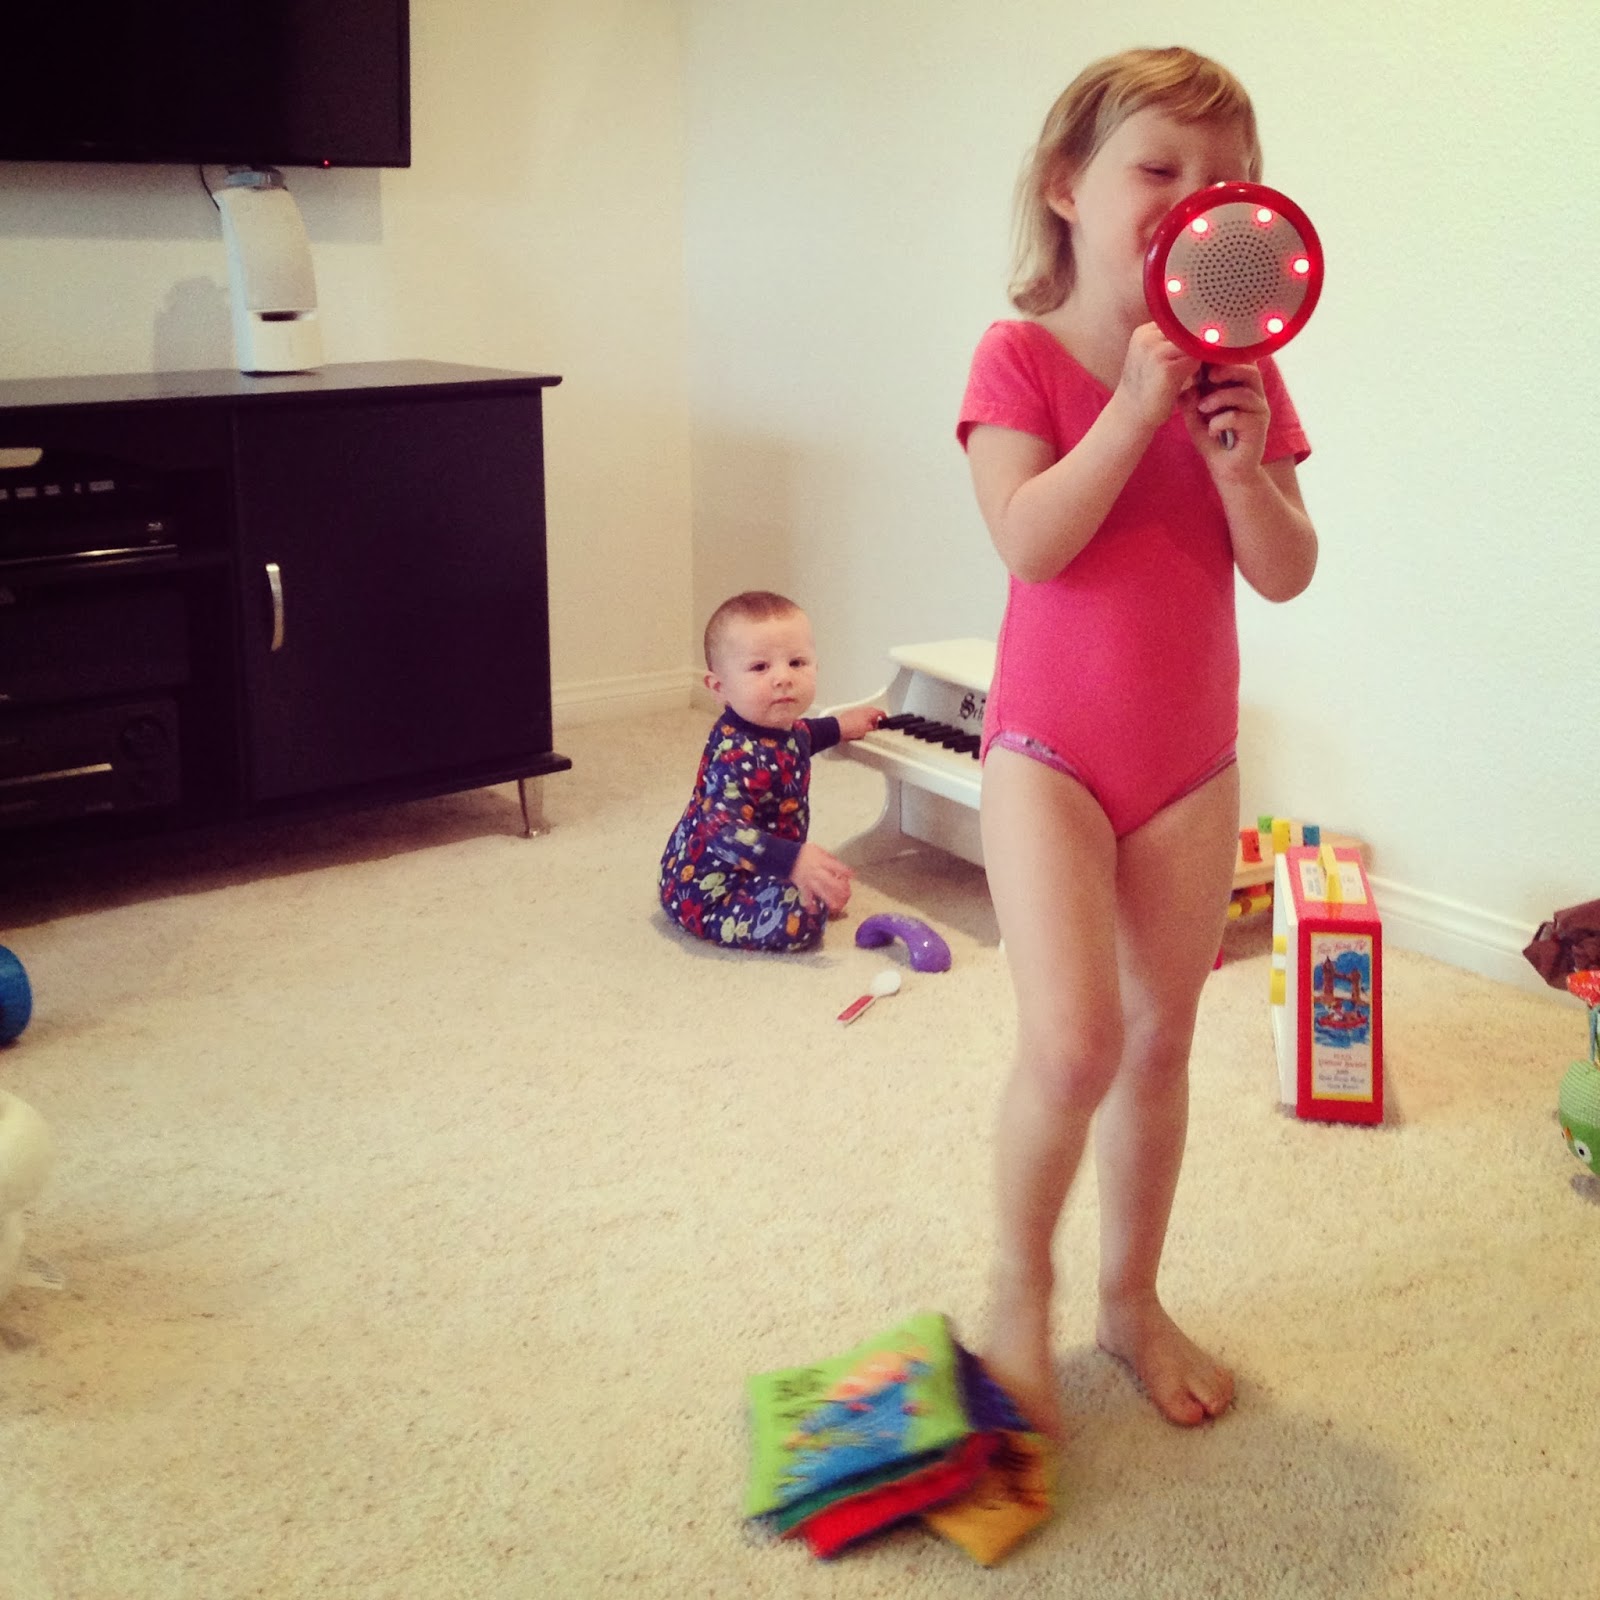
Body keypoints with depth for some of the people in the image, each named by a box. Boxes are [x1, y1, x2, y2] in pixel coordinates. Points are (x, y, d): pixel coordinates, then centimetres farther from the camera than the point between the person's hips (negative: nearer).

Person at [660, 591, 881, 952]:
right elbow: (723, 829, -45)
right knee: (802, 914, -31)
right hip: (709, 893, -11)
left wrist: (838, 726, 34)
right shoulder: (737, 756, -34)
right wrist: (795, 861, -53)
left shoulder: (777, 727, -2)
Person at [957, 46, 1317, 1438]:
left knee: (1160, 1043, 12)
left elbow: (1288, 576, -1)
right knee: (1073, 1040, -17)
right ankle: (1022, 1286, 10)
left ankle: (1133, 1299, 31)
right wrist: (1136, 409, -24)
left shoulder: (1240, 375, 3)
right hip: (1050, 748, -4)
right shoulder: (1019, 359, -8)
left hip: (1191, 761, 4)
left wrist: (1239, 463, -18)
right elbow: (1032, 543, -21)